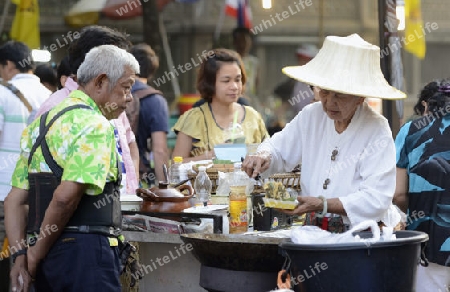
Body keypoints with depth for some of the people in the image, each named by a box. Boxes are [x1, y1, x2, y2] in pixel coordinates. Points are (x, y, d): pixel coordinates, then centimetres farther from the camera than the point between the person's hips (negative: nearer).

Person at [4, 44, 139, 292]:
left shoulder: (41, 123, 19)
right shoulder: (94, 125, -10)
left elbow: (15, 199, 15)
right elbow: (66, 196, -22)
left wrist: (20, 254, 6)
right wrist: (38, 253, -11)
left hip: (46, 253, 9)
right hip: (84, 248, -9)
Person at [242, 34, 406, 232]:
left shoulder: (378, 132, -9)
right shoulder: (311, 116, 8)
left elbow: (376, 199, -16)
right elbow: (278, 149, 21)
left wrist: (321, 204, -25)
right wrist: (262, 157, -5)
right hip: (314, 231, 5)